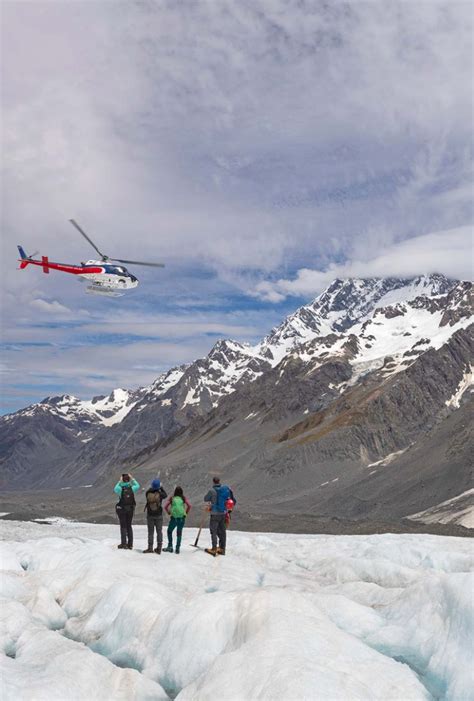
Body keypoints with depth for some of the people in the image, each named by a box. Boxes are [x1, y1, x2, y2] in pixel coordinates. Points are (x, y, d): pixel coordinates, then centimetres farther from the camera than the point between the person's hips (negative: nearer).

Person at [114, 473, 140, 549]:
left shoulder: (121, 489, -15)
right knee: (129, 526, 13)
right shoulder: (132, 488, -9)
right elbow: (138, 486, 14)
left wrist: (119, 482, 7)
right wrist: (132, 479, 12)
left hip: (121, 509, -3)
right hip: (130, 509, 3)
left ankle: (124, 544, 6)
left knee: (123, 526, 6)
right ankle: (130, 544, 15)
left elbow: (115, 489, 8)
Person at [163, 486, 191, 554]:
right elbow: (189, 506, -6)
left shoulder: (171, 498, 0)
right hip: (182, 518, 1)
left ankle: (170, 546, 12)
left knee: (169, 531, 18)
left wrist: (169, 513, 10)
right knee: (179, 533, 13)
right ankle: (177, 549, 11)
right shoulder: (183, 498, 1)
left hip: (173, 518, -1)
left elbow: (165, 506, -4)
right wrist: (186, 513, 6)